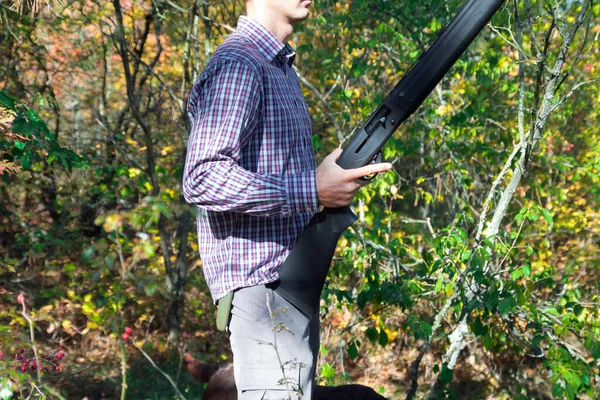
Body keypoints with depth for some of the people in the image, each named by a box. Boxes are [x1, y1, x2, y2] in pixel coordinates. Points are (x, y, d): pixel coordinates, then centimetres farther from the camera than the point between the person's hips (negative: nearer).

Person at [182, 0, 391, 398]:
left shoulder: (284, 69, 17)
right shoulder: (236, 66, -14)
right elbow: (202, 179, -24)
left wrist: (338, 178, 7)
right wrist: (313, 191, -25)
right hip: (262, 284, -10)